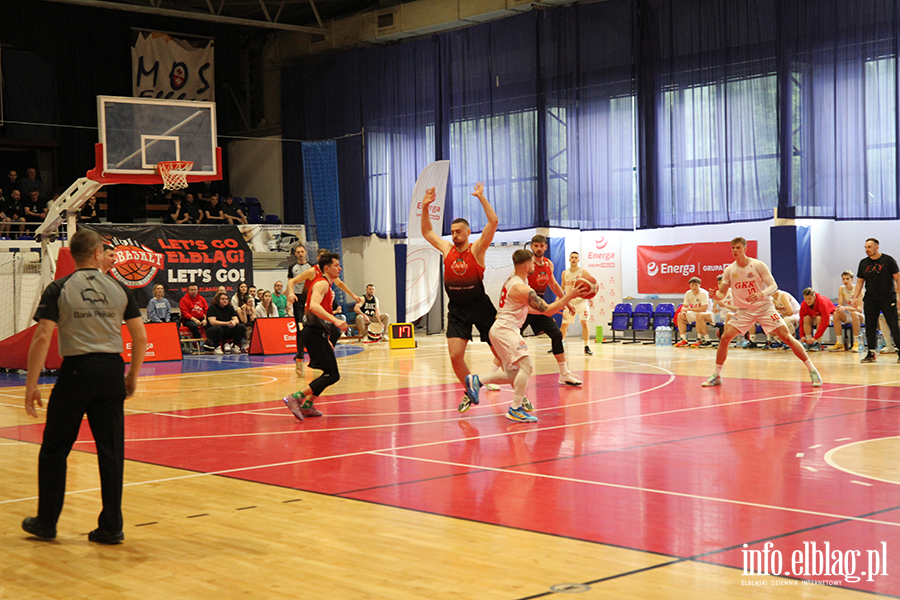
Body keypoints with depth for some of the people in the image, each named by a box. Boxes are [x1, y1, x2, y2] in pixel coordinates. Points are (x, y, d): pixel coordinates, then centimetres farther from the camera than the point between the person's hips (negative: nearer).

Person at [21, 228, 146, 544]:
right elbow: (140, 337, 5)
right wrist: (133, 376, 16)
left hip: (76, 370, -2)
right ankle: (111, 527, 10)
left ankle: (46, 522, 21)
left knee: (54, 449, 12)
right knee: (111, 451, 7)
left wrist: (31, 385, -6)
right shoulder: (119, 288, 6)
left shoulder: (59, 289, -2)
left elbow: (42, 337, -10)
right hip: (112, 370, 2)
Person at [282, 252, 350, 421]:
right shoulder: (322, 283, -11)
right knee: (332, 375, -13)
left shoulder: (326, 284, 21)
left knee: (331, 374, 17)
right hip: (316, 334, -10)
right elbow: (313, 306, -29)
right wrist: (335, 320, -37)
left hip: (318, 333, 10)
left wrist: (327, 340, 28)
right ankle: (295, 398, -17)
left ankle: (307, 405, 18)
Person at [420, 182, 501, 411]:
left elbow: (493, 222, -17)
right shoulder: (447, 249, 7)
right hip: (457, 309, 4)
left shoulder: (477, 249, -6)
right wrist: (425, 206, 8)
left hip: (480, 306, -4)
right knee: (455, 355, -7)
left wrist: (481, 197, -18)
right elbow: (427, 232, 18)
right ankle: (470, 392, 13)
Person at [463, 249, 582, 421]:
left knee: (514, 374, 16)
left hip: (500, 330, 10)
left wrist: (553, 306, 20)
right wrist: (568, 297, -10)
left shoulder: (512, 279, 11)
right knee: (527, 366, -18)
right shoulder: (522, 289, -19)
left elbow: (524, 307, 24)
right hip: (505, 330, -10)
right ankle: (515, 409, -18)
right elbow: (547, 311, -18)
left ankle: (476, 381, 20)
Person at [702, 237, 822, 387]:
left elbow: (773, 286, -12)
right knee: (725, 337, -13)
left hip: (764, 307, -2)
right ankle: (717, 375, 0)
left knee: (787, 337, -10)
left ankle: (812, 370, 1)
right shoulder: (729, 270, -3)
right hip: (744, 310, 3)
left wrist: (760, 294, -33)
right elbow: (722, 294, 1)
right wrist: (715, 295, -24)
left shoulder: (758, 265, -11)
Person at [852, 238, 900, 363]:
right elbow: (859, 282, 15)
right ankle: (871, 354, 10)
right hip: (870, 300, 4)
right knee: (870, 327, 3)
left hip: (888, 299, -4)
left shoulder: (888, 260, -2)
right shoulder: (863, 263, 10)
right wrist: (855, 297, 2)